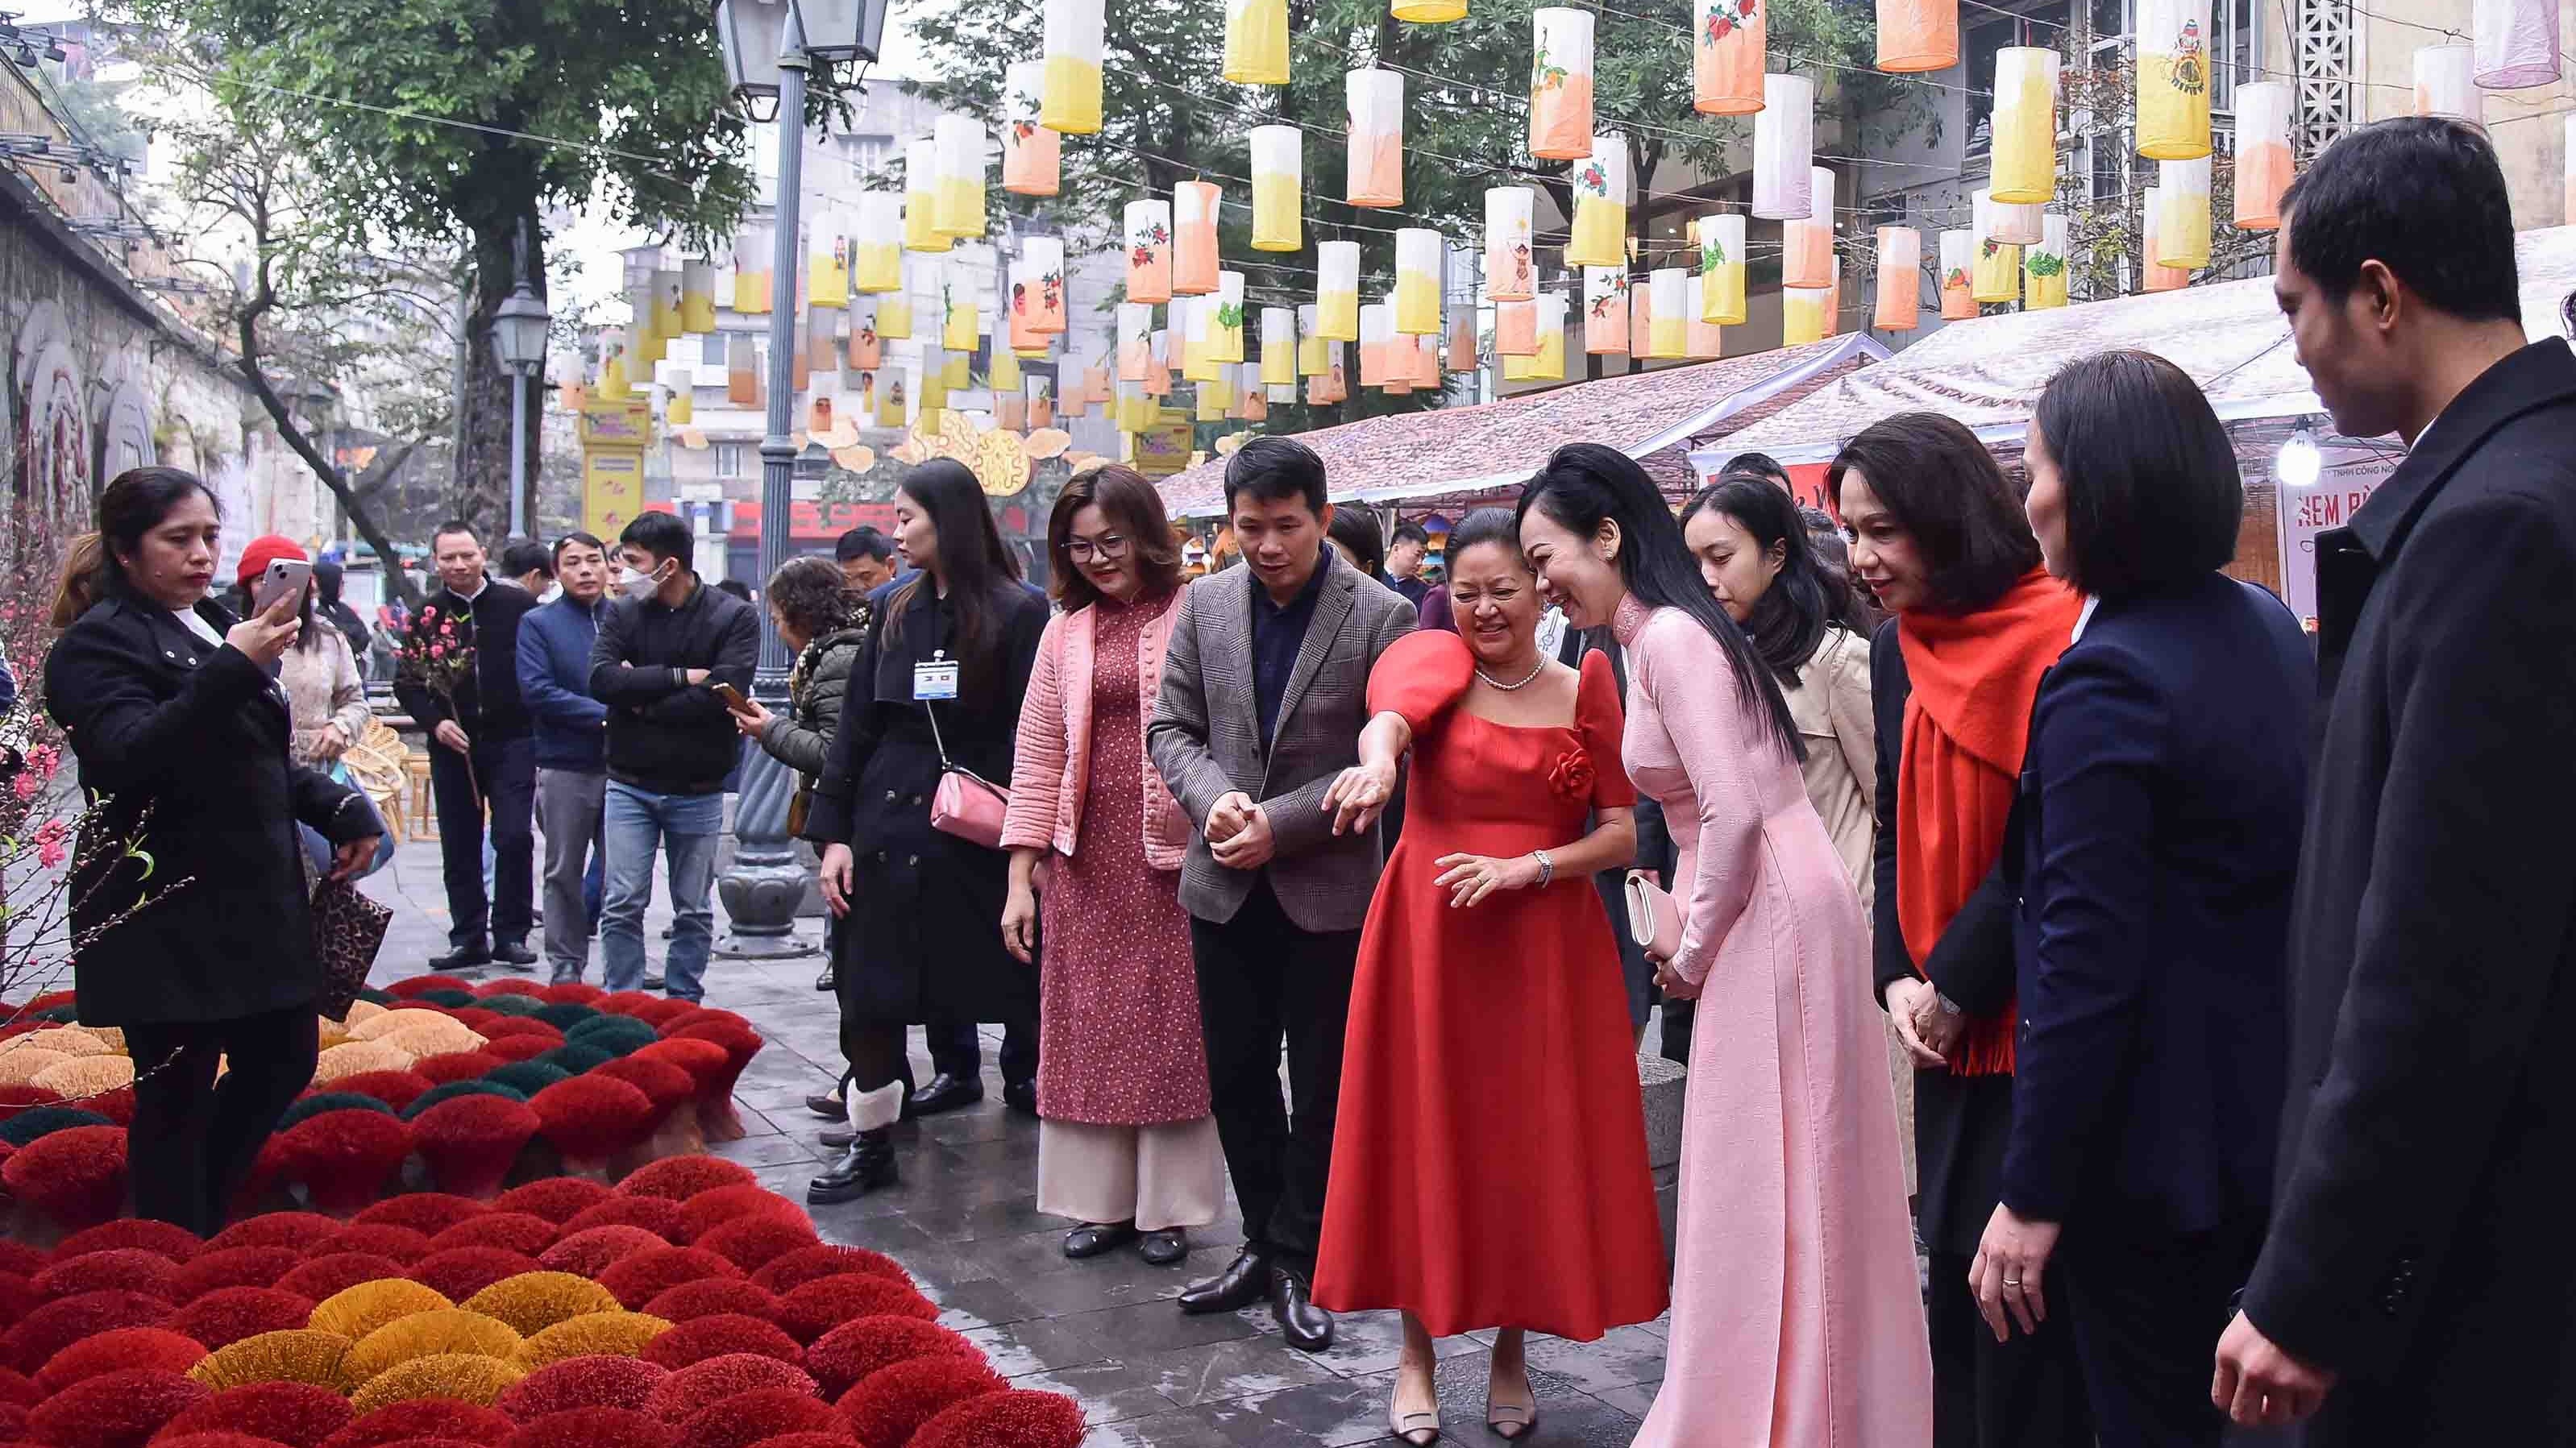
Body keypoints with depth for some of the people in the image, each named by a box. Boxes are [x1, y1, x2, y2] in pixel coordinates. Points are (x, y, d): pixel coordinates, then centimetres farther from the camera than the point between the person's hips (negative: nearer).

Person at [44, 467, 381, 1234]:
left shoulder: (214, 625, 15)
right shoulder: (100, 642, -9)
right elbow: (127, 756, -26)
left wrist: (340, 807, 11)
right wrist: (231, 672, -35)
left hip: (253, 902, 8)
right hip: (166, 918, -8)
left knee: (283, 1061, 15)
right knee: (177, 1094, -1)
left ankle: (208, 1219, 32)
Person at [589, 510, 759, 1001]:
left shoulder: (733, 617, -7)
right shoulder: (621, 613, 2)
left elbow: (723, 693, -19)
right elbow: (602, 680, -13)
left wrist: (643, 700, -12)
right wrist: (680, 676, -18)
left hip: (698, 790, -1)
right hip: (629, 785, 2)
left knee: (693, 911, 9)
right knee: (622, 906, 1)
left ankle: (683, 1007, 21)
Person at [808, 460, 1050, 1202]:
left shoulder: (1017, 612, -6)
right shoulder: (895, 610, 9)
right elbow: (857, 724, 10)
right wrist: (834, 832, 4)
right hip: (889, 825, 5)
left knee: (1013, 988, 3)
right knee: (870, 997, 6)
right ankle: (871, 1145, 19)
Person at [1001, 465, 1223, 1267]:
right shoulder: (1067, 632, 10)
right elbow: (1038, 753, 9)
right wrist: (1021, 874, 5)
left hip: (1176, 853, -4)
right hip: (1087, 858, 4)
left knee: (1171, 1024, 4)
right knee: (1091, 1024, 8)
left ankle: (1168, 1203, 17)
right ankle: (1103, 1199, 21)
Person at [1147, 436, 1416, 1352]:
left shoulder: (1381, 616, -8)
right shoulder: (1206, 603, 3)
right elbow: (1171, 727, 6)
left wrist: (1282, 823, -17)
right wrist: (1212, 798, -14)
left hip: (1328, 886, -4)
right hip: (1226, 882, 4)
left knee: (1323, 1085, 6)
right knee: (1237, 1072, 13)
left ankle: (1297, 1262, 20)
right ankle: (1263, 1243, 29)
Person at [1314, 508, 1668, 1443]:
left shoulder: (1584, 691, 2)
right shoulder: (1432, 660, -2)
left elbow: (1623, 836, 1)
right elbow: (1390, 713, -27)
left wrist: (1525, 867, -16)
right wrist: (1376, 764, -50)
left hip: (1547, 945, 1)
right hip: (1427, 935, -1)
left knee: (1532, 1143, 5)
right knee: (1424, 1135, 4)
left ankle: (1512, 1354, 24)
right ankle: (1417, 1356, 20)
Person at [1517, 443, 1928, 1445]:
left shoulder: (1671, 637, -15)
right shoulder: (1661, 634, 14)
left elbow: (1734, 814, -20)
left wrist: (1692, 954, -9)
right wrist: (1690, 932, 10)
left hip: (1768, 919, -10)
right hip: (1760, 917, 10)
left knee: (1759, 1184, 0)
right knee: (1777, 1186, 16)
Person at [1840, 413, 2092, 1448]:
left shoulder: (2054, 632, -13)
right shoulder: (1900, 652, 9)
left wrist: (1956, 984, -13)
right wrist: (1899, 979, -2)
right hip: (1950, 1029, 7)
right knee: (1957, 1276, 13)